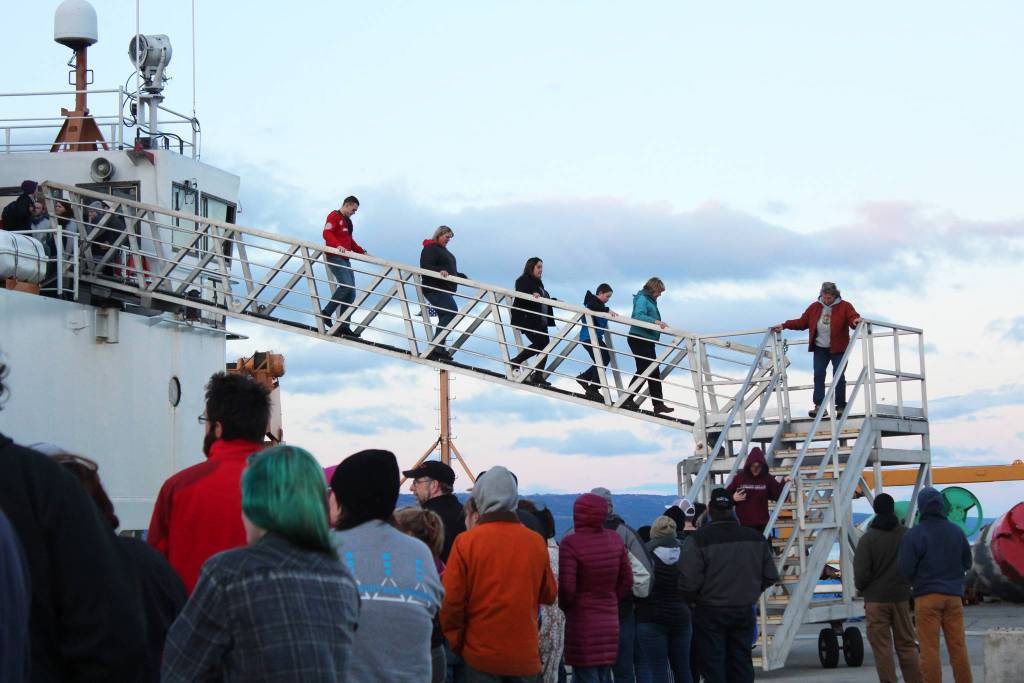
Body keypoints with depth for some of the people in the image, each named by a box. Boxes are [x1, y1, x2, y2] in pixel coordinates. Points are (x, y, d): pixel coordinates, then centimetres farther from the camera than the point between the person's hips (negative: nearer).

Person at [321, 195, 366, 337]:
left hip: (345, 259, 9)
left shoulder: (347, 221, 26)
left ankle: (343, 326, 0)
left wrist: (362, 252, 17)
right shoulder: (334, 216, -2)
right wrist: (338, 245, -33)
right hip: (335, 257, -9)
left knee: (351, 293, 1)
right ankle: (326, 313, -14)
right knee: (346, 285, -25)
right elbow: (327, 233, -17)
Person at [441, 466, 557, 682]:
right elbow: (549, 595, 11)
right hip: (526, 655, 2)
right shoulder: (536, 542, -1)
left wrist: (457, 644, 5)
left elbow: (450, 601, -8)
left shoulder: (465, 542, -9)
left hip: (481, 655, -2)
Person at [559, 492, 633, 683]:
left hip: (582, 624, -6)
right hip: (610, 622, 6)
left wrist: (564, 607, 0)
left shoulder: (571, 543, -16)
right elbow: (627, 581, 8)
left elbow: (567, 587, -18)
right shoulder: (615, 539, 3)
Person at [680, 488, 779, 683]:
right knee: (741, 664, 13)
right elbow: (771, 576, 5)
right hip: (744, 612, 4)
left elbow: (690, 581, -20)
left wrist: (692, 599, 1)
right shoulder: (756, 538, 1)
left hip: (710, 614, -4)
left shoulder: (698, 540, -16)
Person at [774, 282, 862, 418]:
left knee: (838, 376, -4)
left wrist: (856, 321, -39)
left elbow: (853, 318, -15)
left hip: (838, 349, -3)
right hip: (820, 348, 3)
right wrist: (784, 325, 3)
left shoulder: (844, 306, -4)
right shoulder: (815, 307, 7)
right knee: (818, 375, -7)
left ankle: (841, 406, 4)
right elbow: (802, 322, 10)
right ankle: (819, 406, -10)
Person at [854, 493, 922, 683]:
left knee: (882, 647, 2)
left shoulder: (867, 539, -10)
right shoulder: (907, 535, -1)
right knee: (907, 644, 11)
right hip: (902, 597, 3)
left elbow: (861, 573, -12)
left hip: (876, 599, -3)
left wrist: (862, 588, 9)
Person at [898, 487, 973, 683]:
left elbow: (905, 569, -11)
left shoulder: (914, 535, -9)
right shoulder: (956, 532, 4)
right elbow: (967, 563, 13)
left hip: (927, 595, -4)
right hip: (953, 595, 4)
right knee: (958, 647, 6)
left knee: (929, 649, -2)